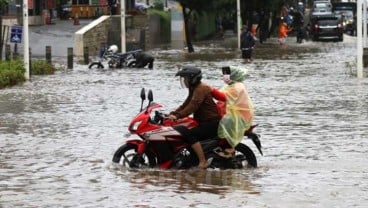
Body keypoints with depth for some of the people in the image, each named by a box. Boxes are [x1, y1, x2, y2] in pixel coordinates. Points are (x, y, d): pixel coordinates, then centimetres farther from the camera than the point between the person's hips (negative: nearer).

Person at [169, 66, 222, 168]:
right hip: (204, 121, 11)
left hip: (212, 122, -11)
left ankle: (203, 162, -28)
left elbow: (193, 106, -25)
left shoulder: (201, 89, -14)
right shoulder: (194, 89, 19)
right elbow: (185, 105, 17)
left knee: (190, 134, -27)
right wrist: (173, 114, 4)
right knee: (181, 130, 8)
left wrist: (177, 116, -30)